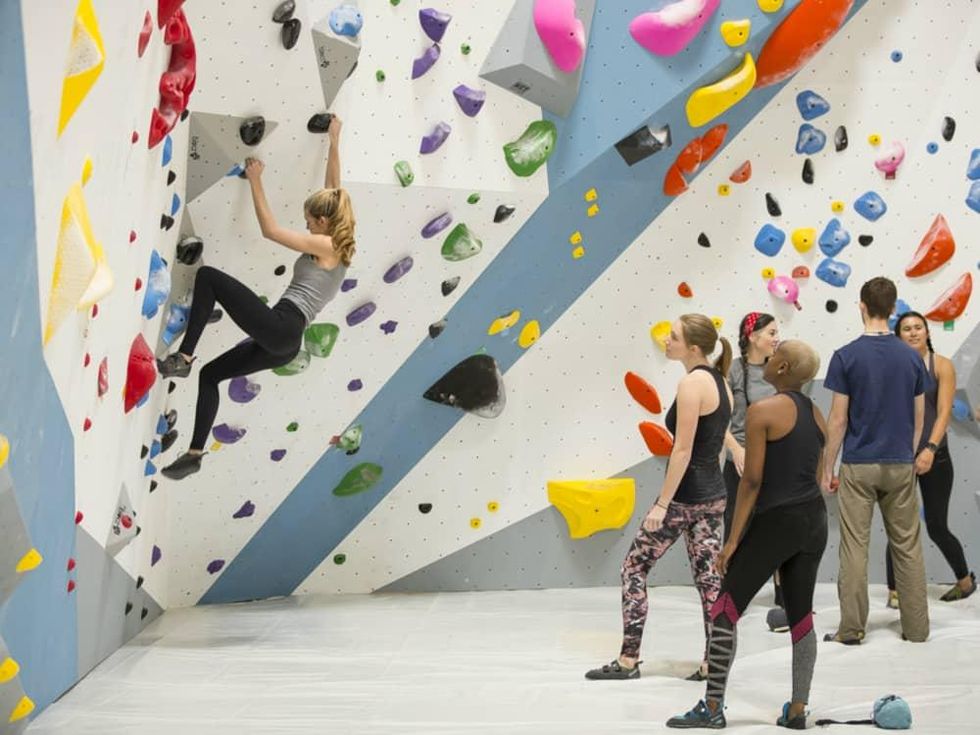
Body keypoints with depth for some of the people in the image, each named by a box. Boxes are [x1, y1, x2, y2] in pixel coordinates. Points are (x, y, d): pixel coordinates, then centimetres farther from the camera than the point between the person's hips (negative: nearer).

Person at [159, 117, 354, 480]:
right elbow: (332, 190, 27)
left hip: (278, 327, -10)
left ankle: (183, 357, -11)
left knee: (208, 277, -9)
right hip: (285, 342, 10)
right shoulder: (338, 245, 18)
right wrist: (334, 142, 33)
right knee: (210, 375, 18)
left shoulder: (325, 245, -6)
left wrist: (255, 181, 2)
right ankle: (195, 453, 17)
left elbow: (270, 230, -6)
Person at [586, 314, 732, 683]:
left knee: (634, 567, 2)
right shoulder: (720, 383, 11)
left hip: (686, 495, -9)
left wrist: (661, 504, -17)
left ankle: (628, 659, 5)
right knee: (708, 576, 10)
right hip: (715, 495, 9)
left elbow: (683, 450, -19)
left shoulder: (691, 383, -16)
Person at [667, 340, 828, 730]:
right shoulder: (816, 414, 10)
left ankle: (712, 708, 4)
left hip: (775, 522, -7)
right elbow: (816, 477, 15)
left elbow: (752, 481, -14)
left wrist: (733, 540, -10)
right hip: (815, 521, 8)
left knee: (725, 610, 2)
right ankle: (797, 709, 16)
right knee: (801, 616, 13)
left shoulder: (762, 411, -13)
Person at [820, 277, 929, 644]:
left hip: (859, 465, -3)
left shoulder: (846, 356, -9)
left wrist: (827, 468, 0)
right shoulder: (912, 357, 2)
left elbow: (838, 420, -8)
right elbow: (919, 418, 8)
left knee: (855, 547, 2)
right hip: (901, 465, 3)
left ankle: (852, 628, 5)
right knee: (907, 546, 10)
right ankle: (916, 627, 15)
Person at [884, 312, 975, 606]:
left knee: (937, 528, 6)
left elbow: (944, 412, -12)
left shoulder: (941, 366, -3)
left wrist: (930, 449, -24)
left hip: (934, 456, -1)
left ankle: (965, 579, 30)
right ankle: (895, 590, 13)